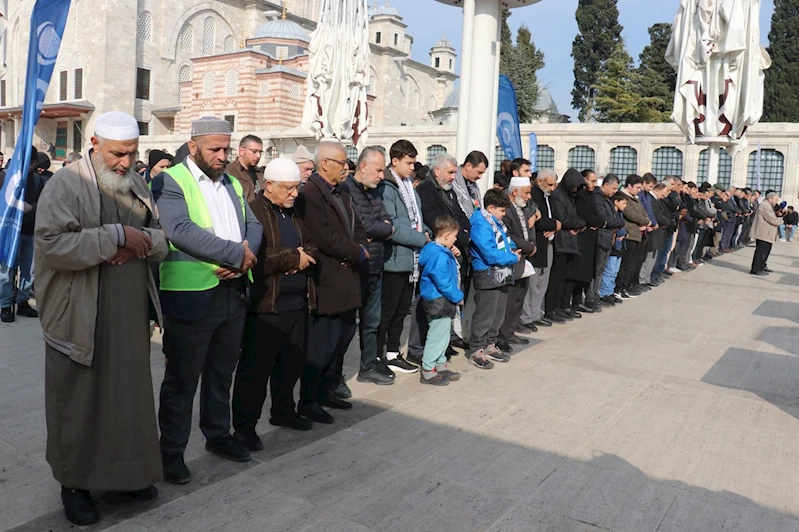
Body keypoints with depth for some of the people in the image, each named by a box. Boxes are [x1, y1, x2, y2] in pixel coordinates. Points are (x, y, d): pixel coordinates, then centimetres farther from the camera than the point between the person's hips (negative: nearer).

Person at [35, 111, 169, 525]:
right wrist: (116, 235, -21)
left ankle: (128, 471, 32)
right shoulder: (65, 185, -9)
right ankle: (74, 483, 26)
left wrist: (140, 242, -11)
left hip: (130, 316, 5)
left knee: (130, 394, 14)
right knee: (78, 402, 8)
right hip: (80, 318, -5)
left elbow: (162, 239, 10)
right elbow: (52, 244, -21)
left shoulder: (137, 185, 10)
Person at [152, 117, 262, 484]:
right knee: (181, 379, 6)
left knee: (222, 372, 20)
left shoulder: (233, 184, 15)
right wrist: (237, 253, -20)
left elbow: (253, 225, 10)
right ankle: (172, 450, 22)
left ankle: (218, 434, 37)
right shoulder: (171, 182, -8)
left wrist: (243, 258, -11)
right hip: (191, 296, -6)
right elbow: (181, 230, -23)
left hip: (233, 292, 7)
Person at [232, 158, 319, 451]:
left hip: (297, 303, 8)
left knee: (292, 361, 16)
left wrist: (305, 256, -7)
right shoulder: (253, 211, -11)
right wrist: (293, 259, -15)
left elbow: (312, 247, 17)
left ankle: (283, 411, 34)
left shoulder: (295, 213, 15)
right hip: (265, 306, -8)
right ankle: (244, 426, 14)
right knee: (256, 367, 1)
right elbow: (257, 257, -23)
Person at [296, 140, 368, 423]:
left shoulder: (343, 194, 15)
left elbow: (357, 227, 17)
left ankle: (328, 390, 31)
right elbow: (325, 238, -23)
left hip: (347, 281, 9)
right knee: (321, 344, 0)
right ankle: (308, 401, 14)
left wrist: (360, 249, -5)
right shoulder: (309, 194, -15)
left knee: (343, 338, 17)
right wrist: (357, 253, -11)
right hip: (325, 283, -9)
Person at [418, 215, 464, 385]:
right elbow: (443, 283, -22)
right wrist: (458, 297, -12)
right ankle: (427, 372, 10)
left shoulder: (438, 250, 9)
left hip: (441, 301, 11)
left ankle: (440, 366, 32)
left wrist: (452, 256, 9)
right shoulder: (440, 256, -23)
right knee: (437, 336, 0)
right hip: (438, 302, -11)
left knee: (443, 335, 20)